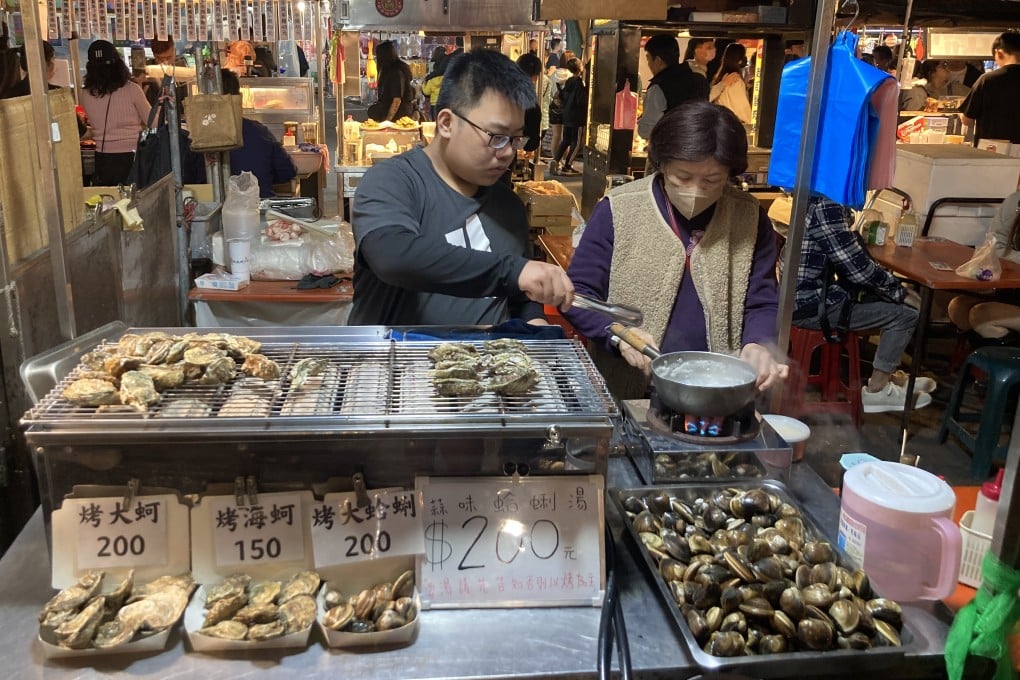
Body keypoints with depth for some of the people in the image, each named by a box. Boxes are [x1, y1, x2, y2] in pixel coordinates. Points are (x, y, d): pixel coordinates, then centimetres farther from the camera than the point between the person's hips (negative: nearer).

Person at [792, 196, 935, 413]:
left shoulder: (816, 199, 10)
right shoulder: (826, 206, -21)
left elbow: (848, 258, 16)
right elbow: (858, 267, -19)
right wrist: (895, 286, -1)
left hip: (810, 292, 10)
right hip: (811, 304, -10)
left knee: (889, 300, 19)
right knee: (905, 316, -2)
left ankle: (886, 375, 29)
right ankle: (877, 390, 9)